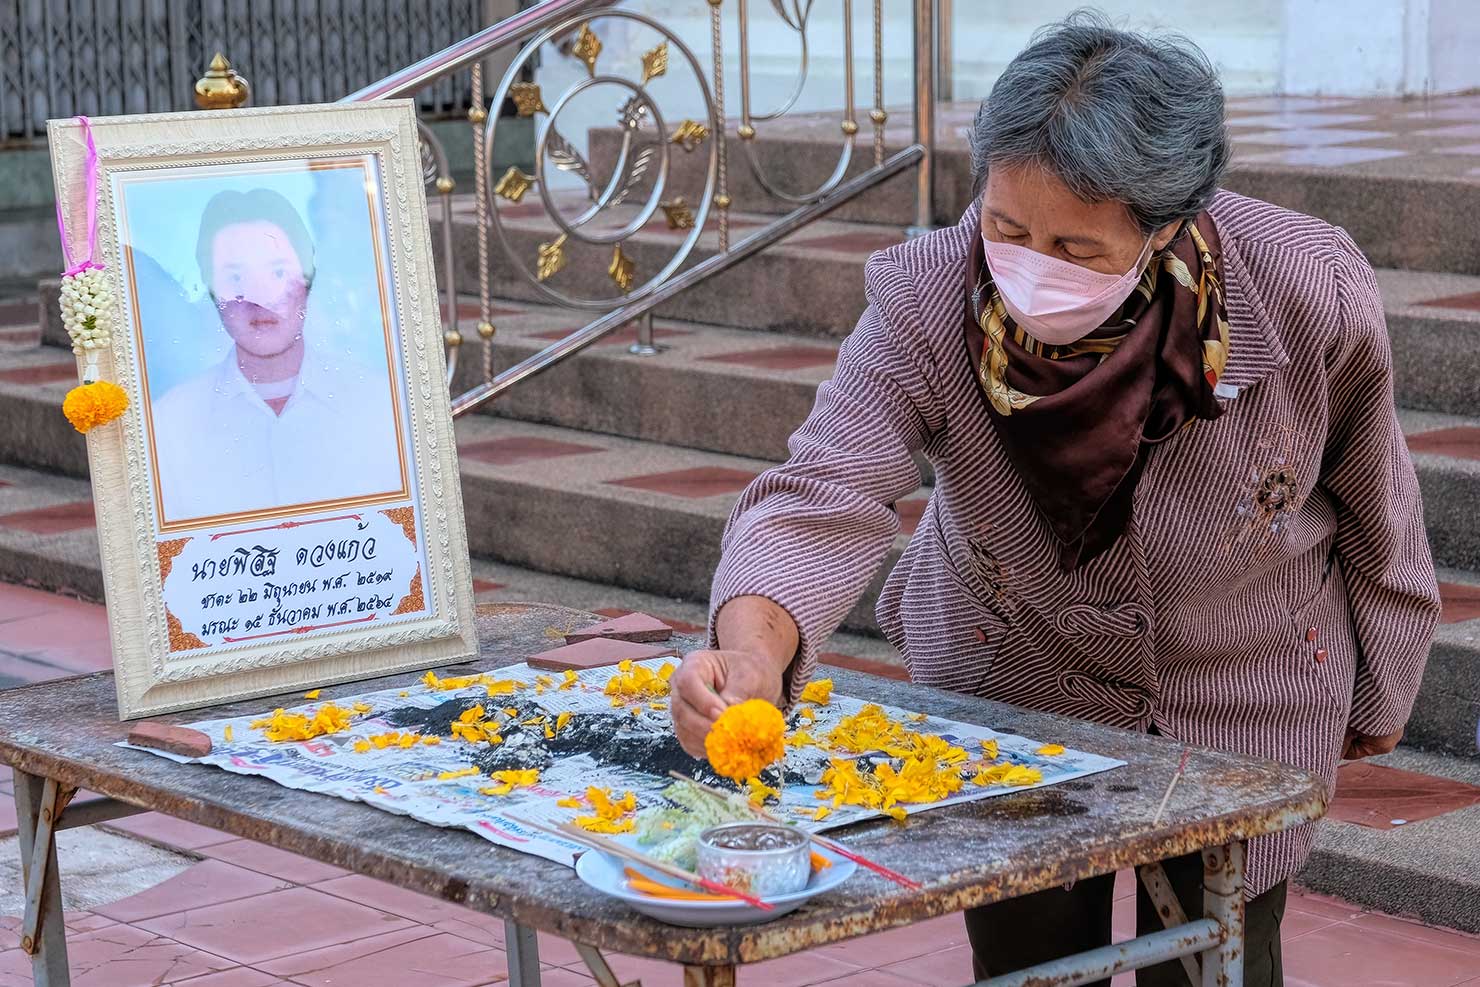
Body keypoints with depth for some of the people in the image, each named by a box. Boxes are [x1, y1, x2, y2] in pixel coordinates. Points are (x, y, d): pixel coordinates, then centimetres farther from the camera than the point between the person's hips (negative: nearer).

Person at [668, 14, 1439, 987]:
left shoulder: (1307, 290, -28)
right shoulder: (925, 305, -28)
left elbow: (1369, 496, -10)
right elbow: (824, 500, -35)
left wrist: (1379, 685, 5)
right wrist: (752, 654, -57)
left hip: (1245, 695, -1)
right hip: (1010, 681, 1)